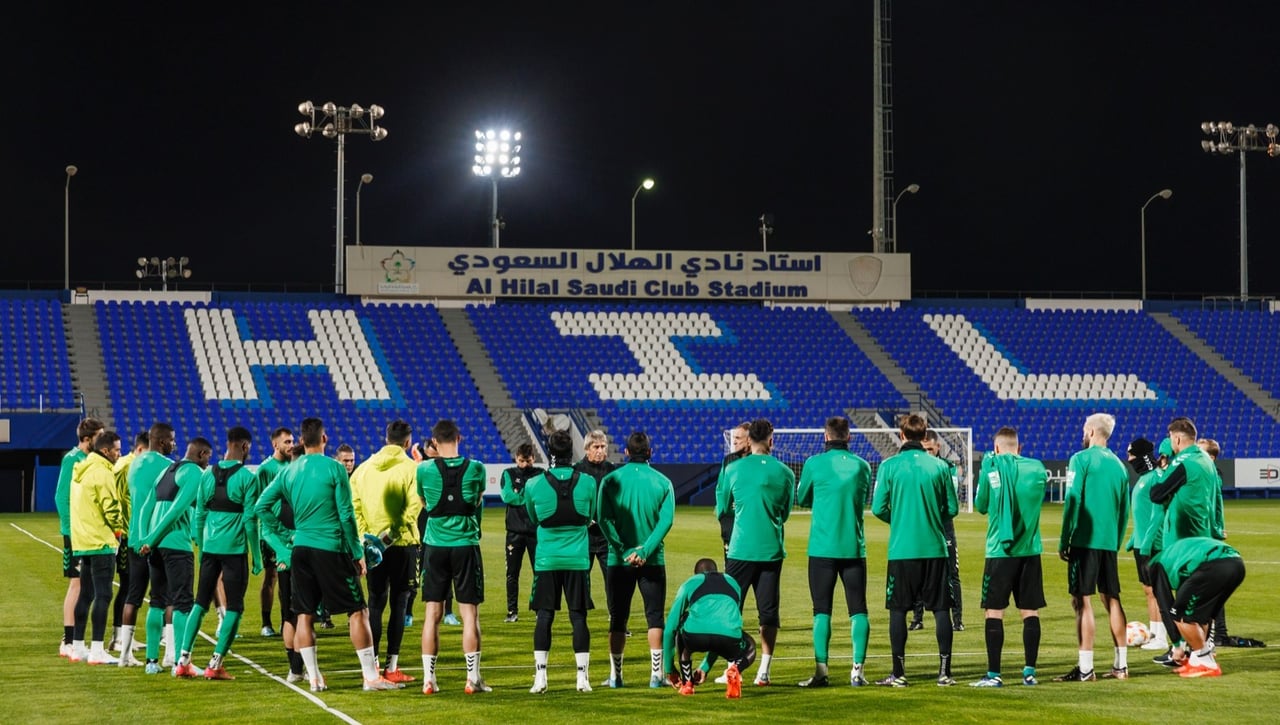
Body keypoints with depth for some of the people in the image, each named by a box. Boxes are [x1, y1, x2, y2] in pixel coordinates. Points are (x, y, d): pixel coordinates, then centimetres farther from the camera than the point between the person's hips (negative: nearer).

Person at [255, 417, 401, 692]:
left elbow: (261, 507, 5)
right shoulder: (334, 468, -6)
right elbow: (346, 515, -7)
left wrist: (285, 534, 10)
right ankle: (371, 676, 0)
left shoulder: (288, 471, 6)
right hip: (331, 547, -4)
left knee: (304, 615, 9)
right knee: (357, 611, 1)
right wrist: (358, 553, -1)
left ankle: (314, 677, 9)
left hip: (301, 548, 4)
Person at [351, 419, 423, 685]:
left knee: (375, 603, 10)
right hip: (403, 544, -4)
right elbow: (413, 506, -17)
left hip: (373, 545, 4)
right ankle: (392, 668, 1)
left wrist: (365, 536, -1)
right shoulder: (411, 468, -6)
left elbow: (354, 505, 1)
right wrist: (391, 534, -17)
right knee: (398, 604, 2)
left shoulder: (364, 468, 8)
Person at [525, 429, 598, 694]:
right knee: (578, 617, 5)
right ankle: (582, 677, 5)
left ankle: (540, 676, 2)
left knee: (544, 617, 5)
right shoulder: (587, 482, -4)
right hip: (578, 559, 0)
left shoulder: (534, 485, -6)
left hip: (546, 560, 0)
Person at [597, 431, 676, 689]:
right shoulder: (662, 482, 0)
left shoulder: (610, 480, 0)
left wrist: (623, 551, -14)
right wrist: (645, 551, -16)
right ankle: (656, 674, 2)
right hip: (653, 560, 0)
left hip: (619, 561, 0)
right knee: (654, 616, 6)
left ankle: (615, 675, 11)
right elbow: (666, 520, -11)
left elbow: (603, 518, -10)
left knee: (618, 619, 9)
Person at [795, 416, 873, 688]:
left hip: (822, 547, -2)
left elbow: (802, 499, 9)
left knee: (822, 611, 2)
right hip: (854, 548, 2)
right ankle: (857, 670, 0)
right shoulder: (861, 466, 3)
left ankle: (821, 670, -3)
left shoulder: (814, 463, -5)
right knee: (857, 610, 5)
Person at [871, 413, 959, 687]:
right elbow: (951, 509, 5)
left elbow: (878, 508, -5)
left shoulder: (889, 466, -4)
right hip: (935, 548, 1)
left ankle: (898, 674, 5)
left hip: (901, 549, -1)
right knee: (941, 609, 7)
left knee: (898, 610, 5)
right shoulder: (940, 466, 1)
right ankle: (944, 672, 6)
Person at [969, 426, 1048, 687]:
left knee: (994, 612, 1)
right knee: (1030, 612, 9)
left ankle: (993, 674, -1)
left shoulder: (991, 468, -6)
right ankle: (1030, 671, 10)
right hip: (1030, 550, 3)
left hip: (1000, 551, -3)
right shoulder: (1037, 468, 3)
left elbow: (980, 506, 6)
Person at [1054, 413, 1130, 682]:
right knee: (1111, 599, 13)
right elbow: (1124, 510, 16)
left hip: (1085, 540, -6)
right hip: (1109, 541, 6)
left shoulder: (1081, 459, -7)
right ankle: (1121, 665, 15)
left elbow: (1072, 501, -12)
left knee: (1082, 601, -5)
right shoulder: (1118, 465, 12)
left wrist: (1064, 541, -7)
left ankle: (1085, 668, -8)